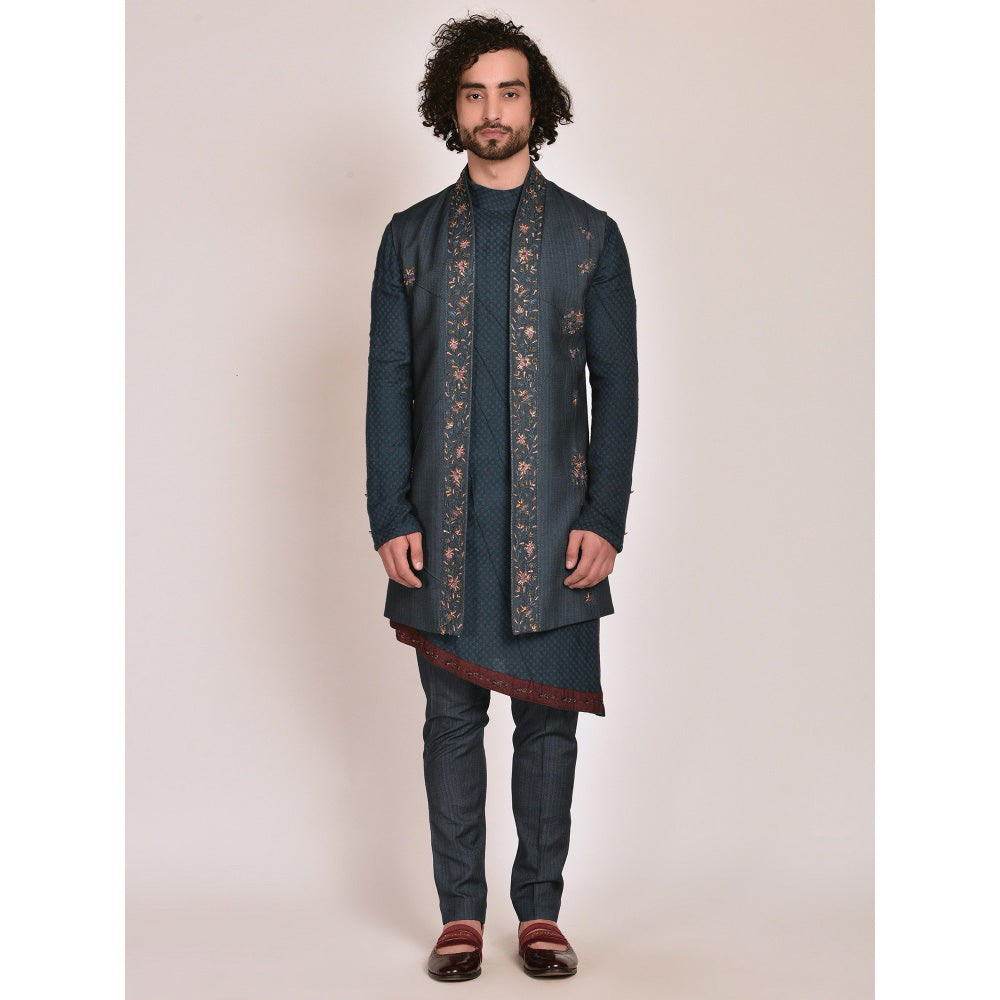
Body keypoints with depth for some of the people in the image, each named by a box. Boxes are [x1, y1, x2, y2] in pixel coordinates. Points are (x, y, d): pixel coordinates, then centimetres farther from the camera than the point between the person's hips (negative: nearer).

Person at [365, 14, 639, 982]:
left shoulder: (589, 235, 6)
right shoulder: (412, 236, 8)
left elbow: (617, 384, 3)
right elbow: (387, 384, 6)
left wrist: (604, 520, -5)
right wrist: (390, 518, -3)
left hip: (552, 527, 0)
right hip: (443, 528, 1)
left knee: (548, 719, 4)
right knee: (452, 719, 6)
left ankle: (540, 911, 17)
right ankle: (460, 913, 17)